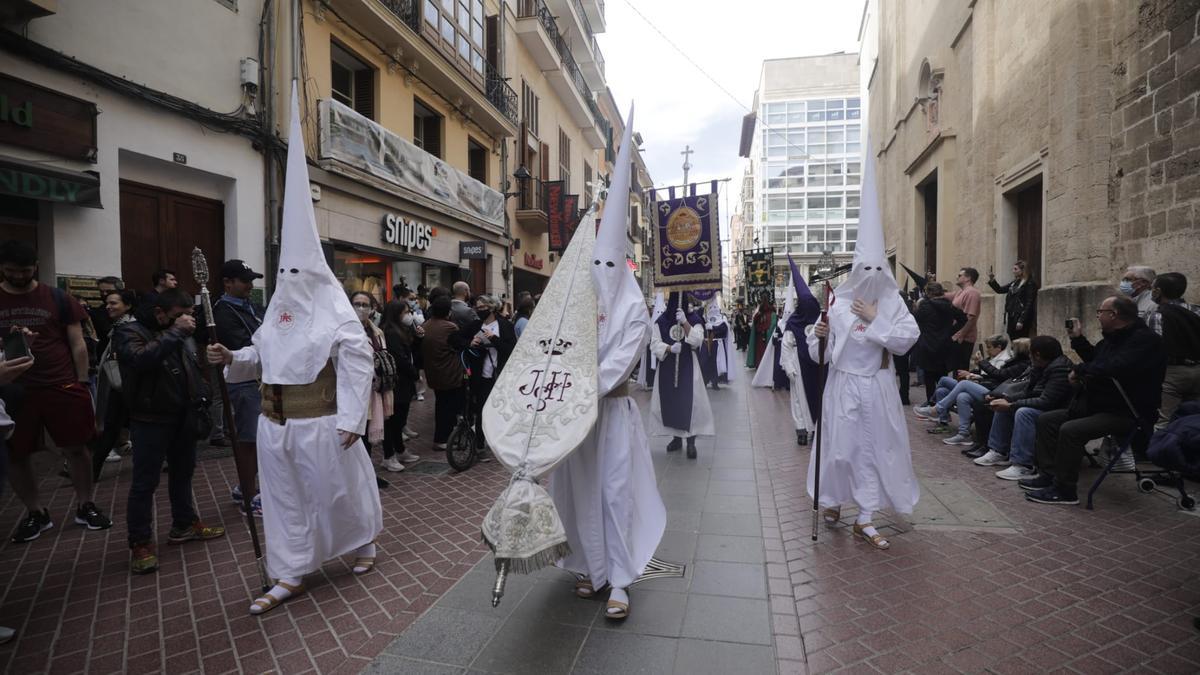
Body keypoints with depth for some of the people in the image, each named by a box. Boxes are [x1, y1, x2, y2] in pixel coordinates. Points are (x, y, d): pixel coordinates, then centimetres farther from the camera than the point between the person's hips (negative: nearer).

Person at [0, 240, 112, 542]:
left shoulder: (58, 299, 1)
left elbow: (77, 344, 3)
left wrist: (82, 383, 0)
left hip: (62, 387, -2)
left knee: (75, 449, 5)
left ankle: (85, 507, 21)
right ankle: (36, 514, 25)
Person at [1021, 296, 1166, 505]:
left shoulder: (1145, 339, -18)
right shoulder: (1113, 337, 13)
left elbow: (1113, 368, -31)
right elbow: (1094, 358, 30)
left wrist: (1080, 370, -16)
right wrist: (1078, 338, 19)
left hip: (1128, 414, -10)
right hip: (1098, 405, 10)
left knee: (1070, 430, -28)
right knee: (1047, 420, 5)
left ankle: (1063, 490, -17)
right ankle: (1048, 475, 7)